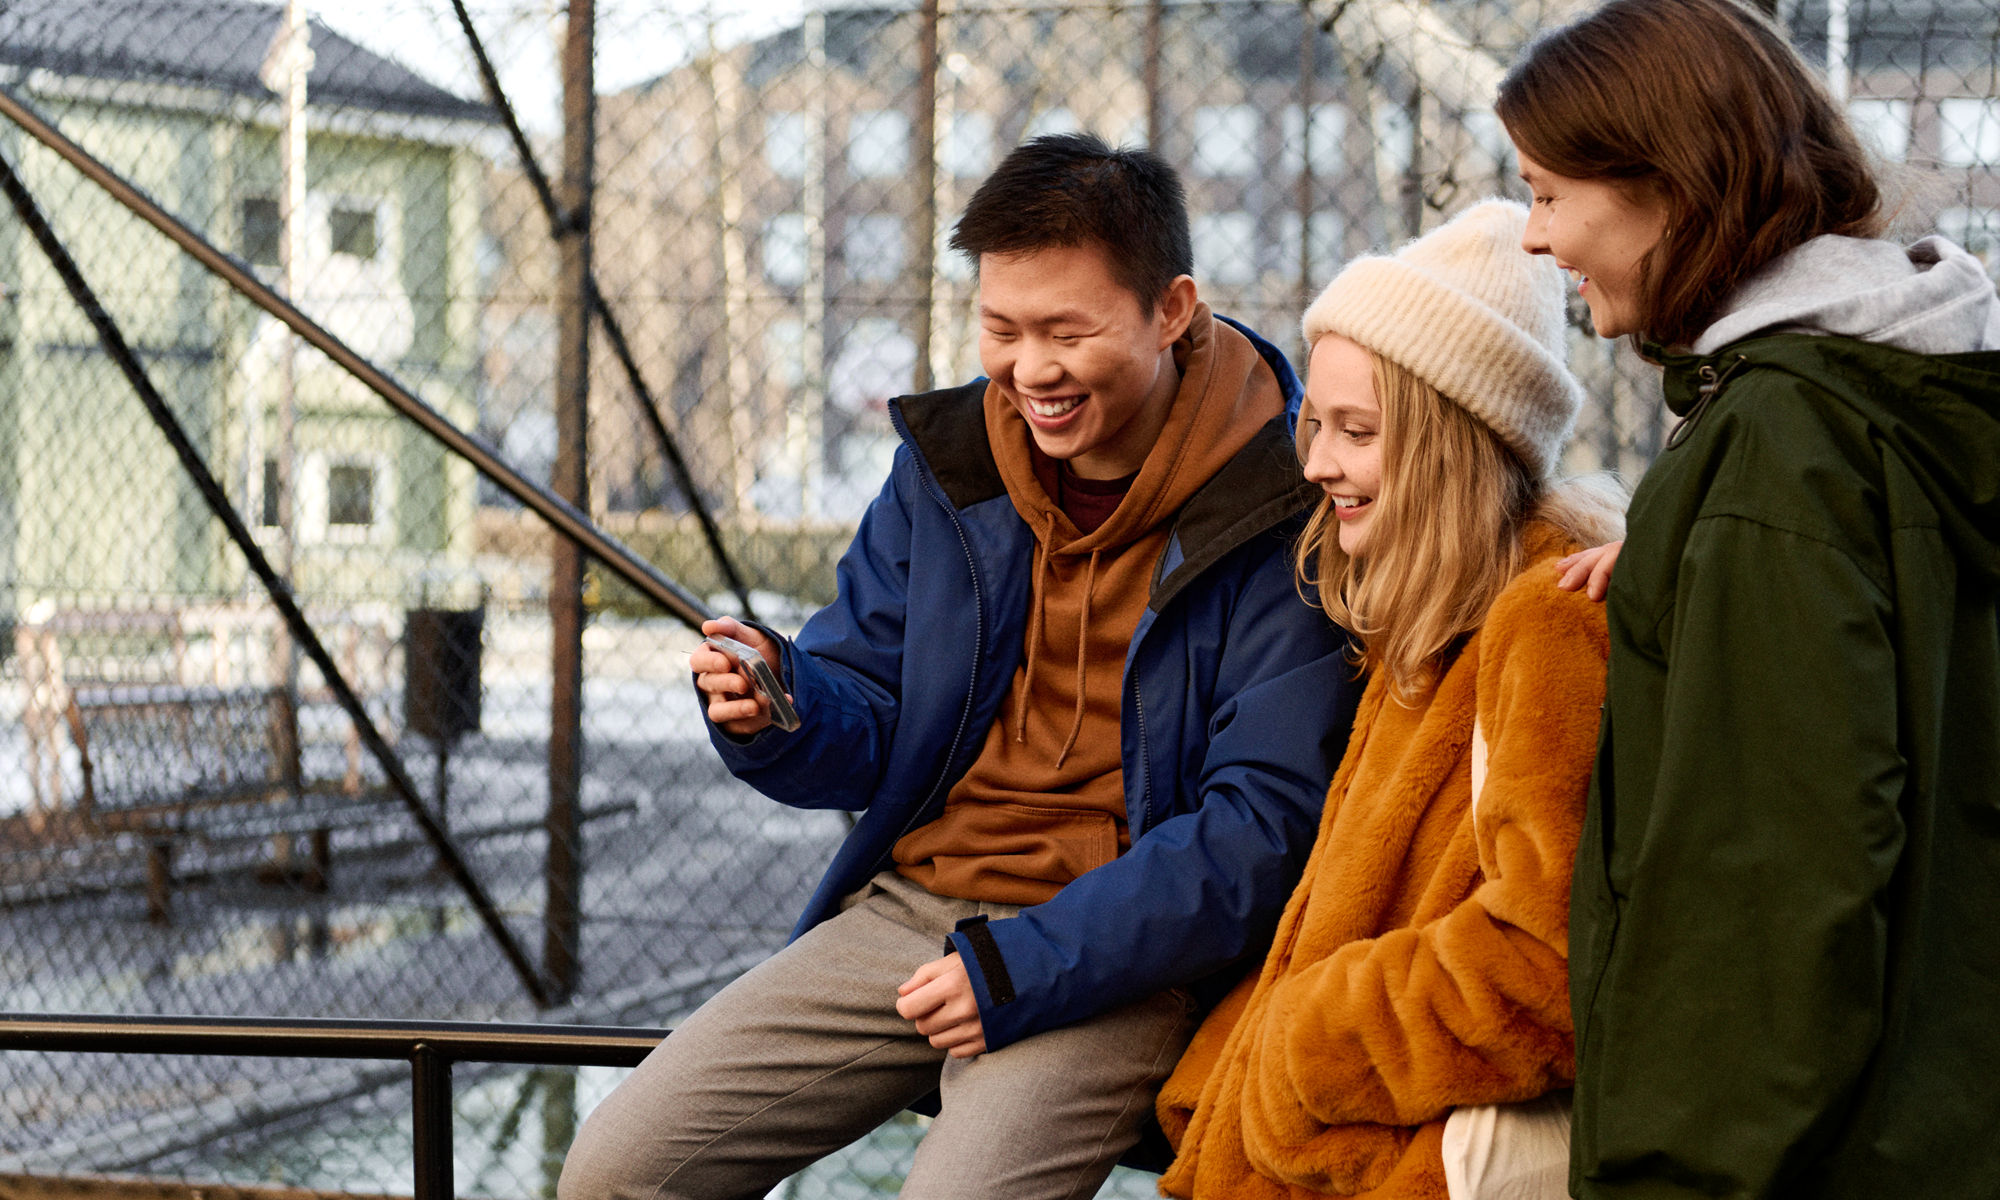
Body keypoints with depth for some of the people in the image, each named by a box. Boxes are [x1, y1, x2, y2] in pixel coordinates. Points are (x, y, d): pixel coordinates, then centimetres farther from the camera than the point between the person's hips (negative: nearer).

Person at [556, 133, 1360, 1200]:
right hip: (908, 906, 5)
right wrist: (779, 718, -13)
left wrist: (1027, 966, -21)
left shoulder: (1280, 519, -12)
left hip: (1121, 954, -5)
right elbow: (869, 731, 12)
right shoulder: (944, 464, 7)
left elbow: (1266, 823, -15)